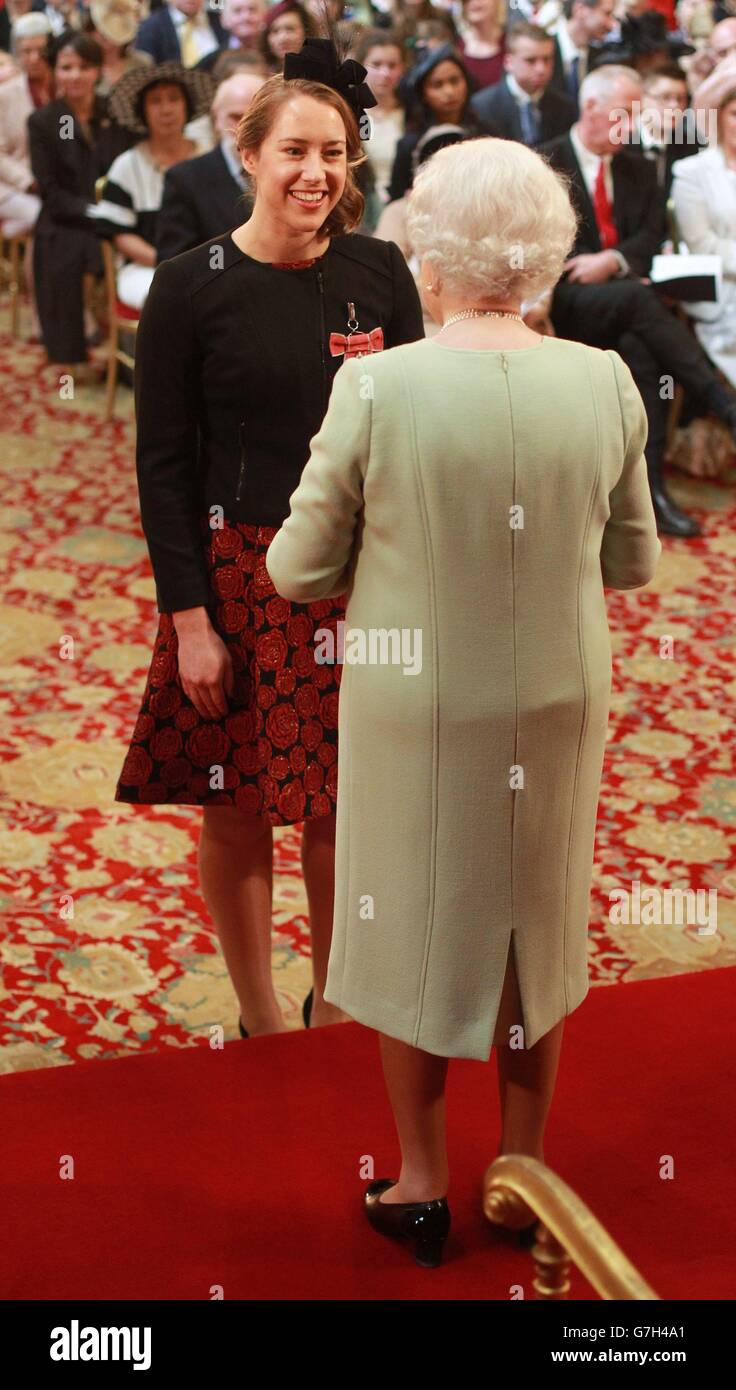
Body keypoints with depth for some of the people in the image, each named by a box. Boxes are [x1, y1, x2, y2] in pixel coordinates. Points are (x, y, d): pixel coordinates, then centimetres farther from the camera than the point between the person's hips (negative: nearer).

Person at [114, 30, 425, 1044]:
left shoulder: (380, 273, 1)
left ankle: (331, 1004, 30)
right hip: (237, 576, -2)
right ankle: (259, 1018, 25)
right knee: (237, 806, 7)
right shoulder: (192, 285, -6)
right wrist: (188, 616, -9)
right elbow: (163, 461, -6)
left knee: (341, 804, 10)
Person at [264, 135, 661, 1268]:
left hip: (417, 706, -2)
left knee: (418, 930, 16)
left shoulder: (377, 386, -20)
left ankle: (422, 1186, 31)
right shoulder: (605, 382, -12)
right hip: (555, 707, 3)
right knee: (533, 928, 20)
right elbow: (634, 562, 0)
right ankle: (524, 1174, 36)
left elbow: (300, 570, -11)